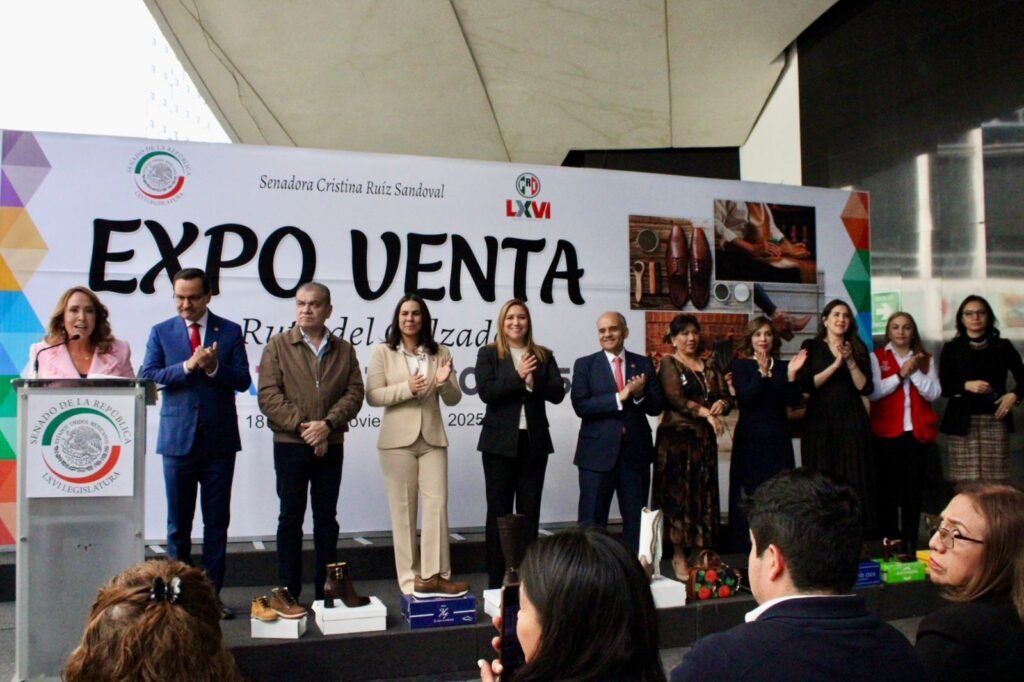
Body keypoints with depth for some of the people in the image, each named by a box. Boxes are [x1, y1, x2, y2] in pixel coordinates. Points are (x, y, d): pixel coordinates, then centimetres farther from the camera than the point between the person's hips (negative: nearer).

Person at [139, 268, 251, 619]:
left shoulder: (230, 331, 4)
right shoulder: (161, 332, 6)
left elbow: (243, 380, -2)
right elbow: (147, 377, -6)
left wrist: (214, 367, -19)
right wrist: (188, 366, -17)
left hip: (219, 439, 0)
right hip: (178, 437, 0)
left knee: (217, 521, 6)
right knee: (178, 523, 8)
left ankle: (212, 593, 15)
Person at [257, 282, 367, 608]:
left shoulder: (344, 350, 10)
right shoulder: (278, 345, 3)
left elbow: (354, 392, 1)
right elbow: (269, 395, -7)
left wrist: (328, 424, -14)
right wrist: (301, 426, -15)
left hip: (331, 445, 2)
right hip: (290, 444, -2)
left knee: (327, 518, 9)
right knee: (291, 517, 4)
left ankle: (326, 589, 17)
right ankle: (288, 591, 12)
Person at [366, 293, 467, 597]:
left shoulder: (439, 353, 8)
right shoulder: (382, 352, 2)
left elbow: (453, 399, 7)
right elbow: (373, 396, -5)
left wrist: (444, 383, -15)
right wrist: (406, 389, -18)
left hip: (432, 438, 2)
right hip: (398, 439, -2)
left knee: (437, 504, -4)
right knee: (403, 508, 4)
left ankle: (434, 575, -1)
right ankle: (409, 578, 10)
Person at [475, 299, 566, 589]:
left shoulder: (544, 355, 9)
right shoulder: (488, 354, 2)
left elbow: (557, 393, -1)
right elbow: (486, 392, -12)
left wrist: (533, 379, -16)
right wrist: (519, 377, -17)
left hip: (535, 441, 3)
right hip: (501, 442, -2)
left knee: (530, 510, 7)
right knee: (498, 511, 4)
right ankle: (495, 580, 11)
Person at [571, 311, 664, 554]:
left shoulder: (644, 364, 8)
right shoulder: (585, 364, 1)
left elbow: (657, 406, 4)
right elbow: (580, 405, -12)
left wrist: (639, 395, -17)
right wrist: (619, 397, -19)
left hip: (636, 452, 3)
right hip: (598, 452, -3)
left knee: (636, 520, 12)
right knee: (591, 521, 2)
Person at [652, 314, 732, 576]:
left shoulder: (709, 367, 16)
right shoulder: (668, 363, 0)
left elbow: (726, 396, 8)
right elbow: (674, 398, -14)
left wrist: (721, 404, -15)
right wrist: (705, 412, -24)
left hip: (705, 439, 5)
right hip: (676, 438, -5)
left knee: (704, 494, 5)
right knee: (678, 494, -3)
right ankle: (679, 556, 2)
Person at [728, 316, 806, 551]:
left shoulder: (783, 366, 10)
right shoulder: (741, 366, 2)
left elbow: (793, 402, 1)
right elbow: (744, 398, -14)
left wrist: (791, 375, -13)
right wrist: (762, 373, -25)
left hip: (778, 437, 3)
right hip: (750, 438, -3)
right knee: (751, 494, -1)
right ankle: (748, 547, 7)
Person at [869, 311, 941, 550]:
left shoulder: (925, 359, 11)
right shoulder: (876, 357, 3)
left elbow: (933, 393, -1)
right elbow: (873, 392, -10)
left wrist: (914, 372, -11)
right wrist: (900, 374, -13)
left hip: (917, 432, 2)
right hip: (887, 433, -2)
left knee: (914, 489, 4)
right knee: (888, 489, -1)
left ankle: (911, 545, 11)